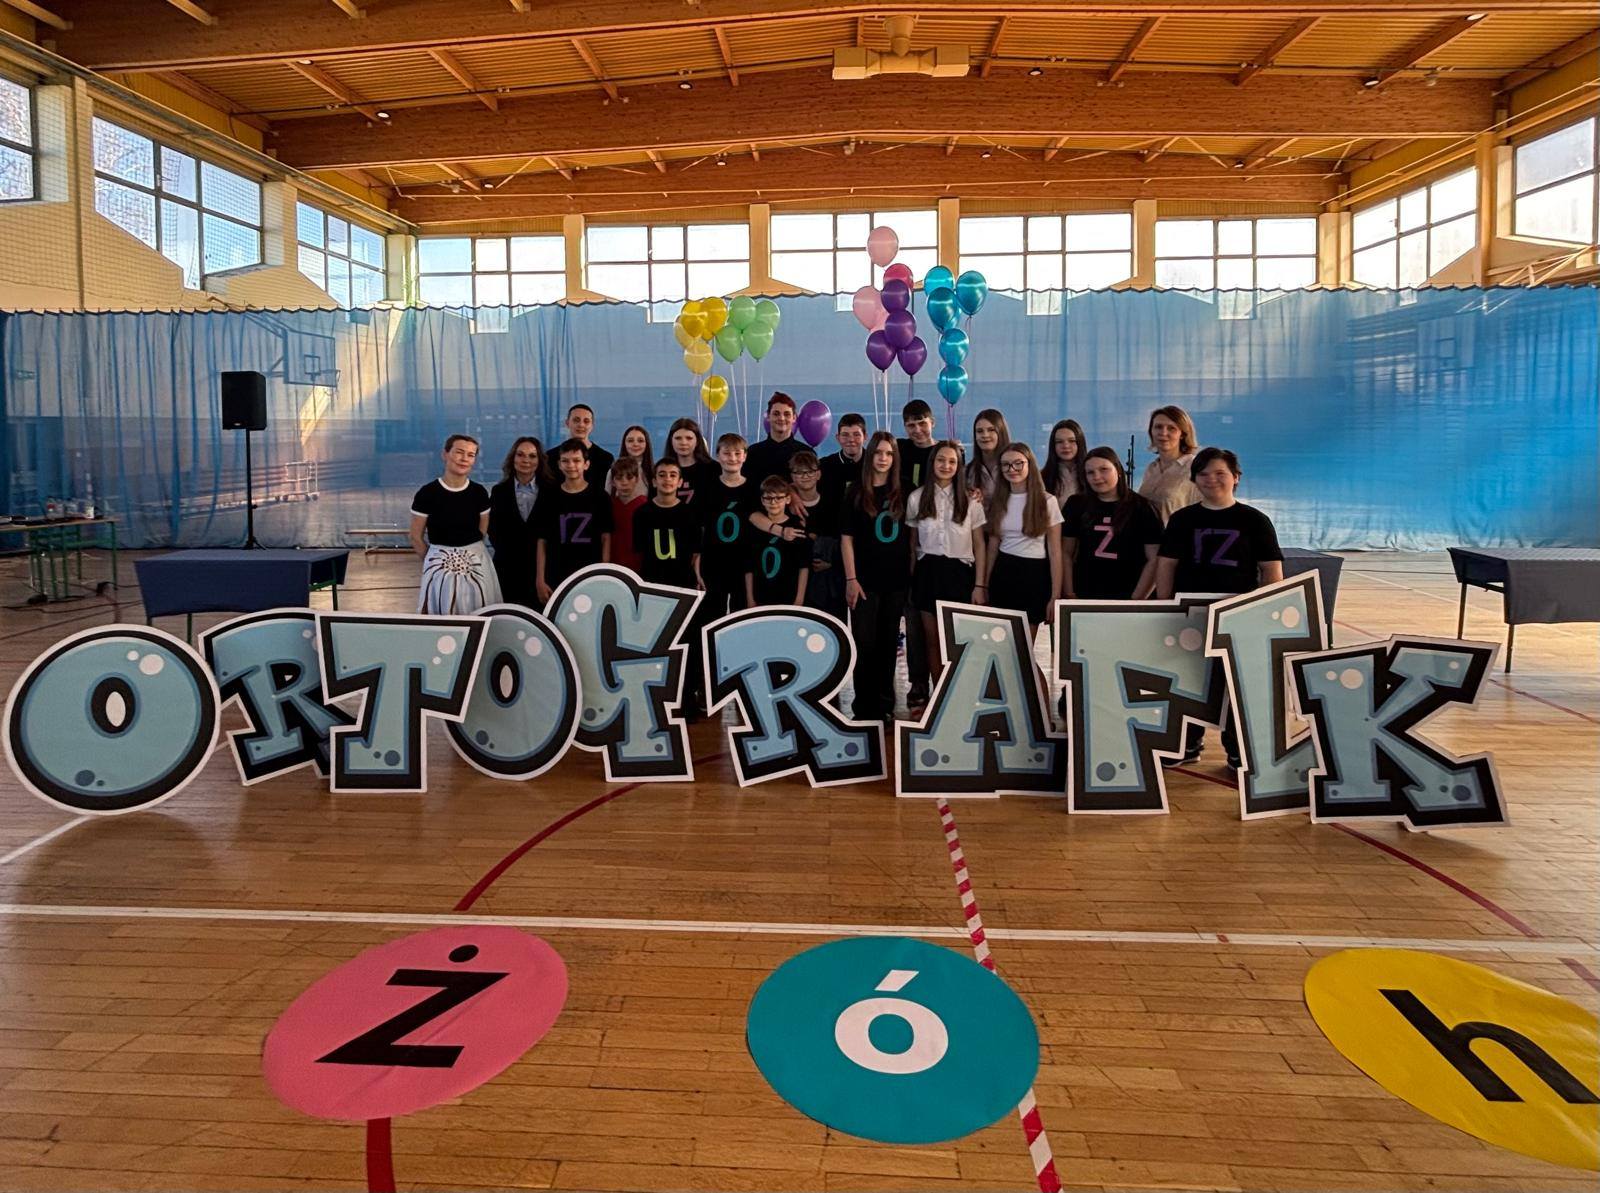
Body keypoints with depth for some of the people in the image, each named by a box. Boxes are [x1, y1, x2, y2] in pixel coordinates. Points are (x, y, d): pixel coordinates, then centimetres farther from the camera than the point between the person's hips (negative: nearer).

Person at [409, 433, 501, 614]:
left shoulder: (480, 492, 0)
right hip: (440, 566, -2)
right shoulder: (427, 493, -9)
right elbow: (416, 538, 1)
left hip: (476, 565, 2)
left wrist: (466, 552, 11)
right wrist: (435, 559, 11)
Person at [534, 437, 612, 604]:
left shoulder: (600, 497, 3)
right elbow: (542, 542, 6)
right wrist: (540, 580, 1)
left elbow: (605, 539, 5)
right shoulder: (549, 496, 6)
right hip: (556, 578, 1)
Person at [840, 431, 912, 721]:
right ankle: (864, 708, 8)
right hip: (865, 580, -2)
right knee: (864, 643, -1)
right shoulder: (857, 493, 0)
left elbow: (911, 534, 12)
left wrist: (912, 573, 4)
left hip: (896, 579, 2)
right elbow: (847, 538, -2)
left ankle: (885, 705, 20)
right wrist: (851, 579, -8)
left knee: (888, 643, 10)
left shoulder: (903, 492, 5)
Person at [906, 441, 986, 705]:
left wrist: (979, 585, -4)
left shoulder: (970, 499, 0)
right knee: (933, 639, 6)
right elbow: (913, 542, 11)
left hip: (959, 572, -1)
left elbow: (979, 545, 2)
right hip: (928, 572, 2)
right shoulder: (916, 498, 4)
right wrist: (912, 580, 7)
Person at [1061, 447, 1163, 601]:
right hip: (1084, 599, 2)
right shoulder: (1077, 505, 5)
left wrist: (1136, 600, -12)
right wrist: (1069, 596, -5)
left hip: (1126, 600, -2)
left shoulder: (1142, 508, -1)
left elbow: (1154, 560, -4)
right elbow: (1065, 554, 4)